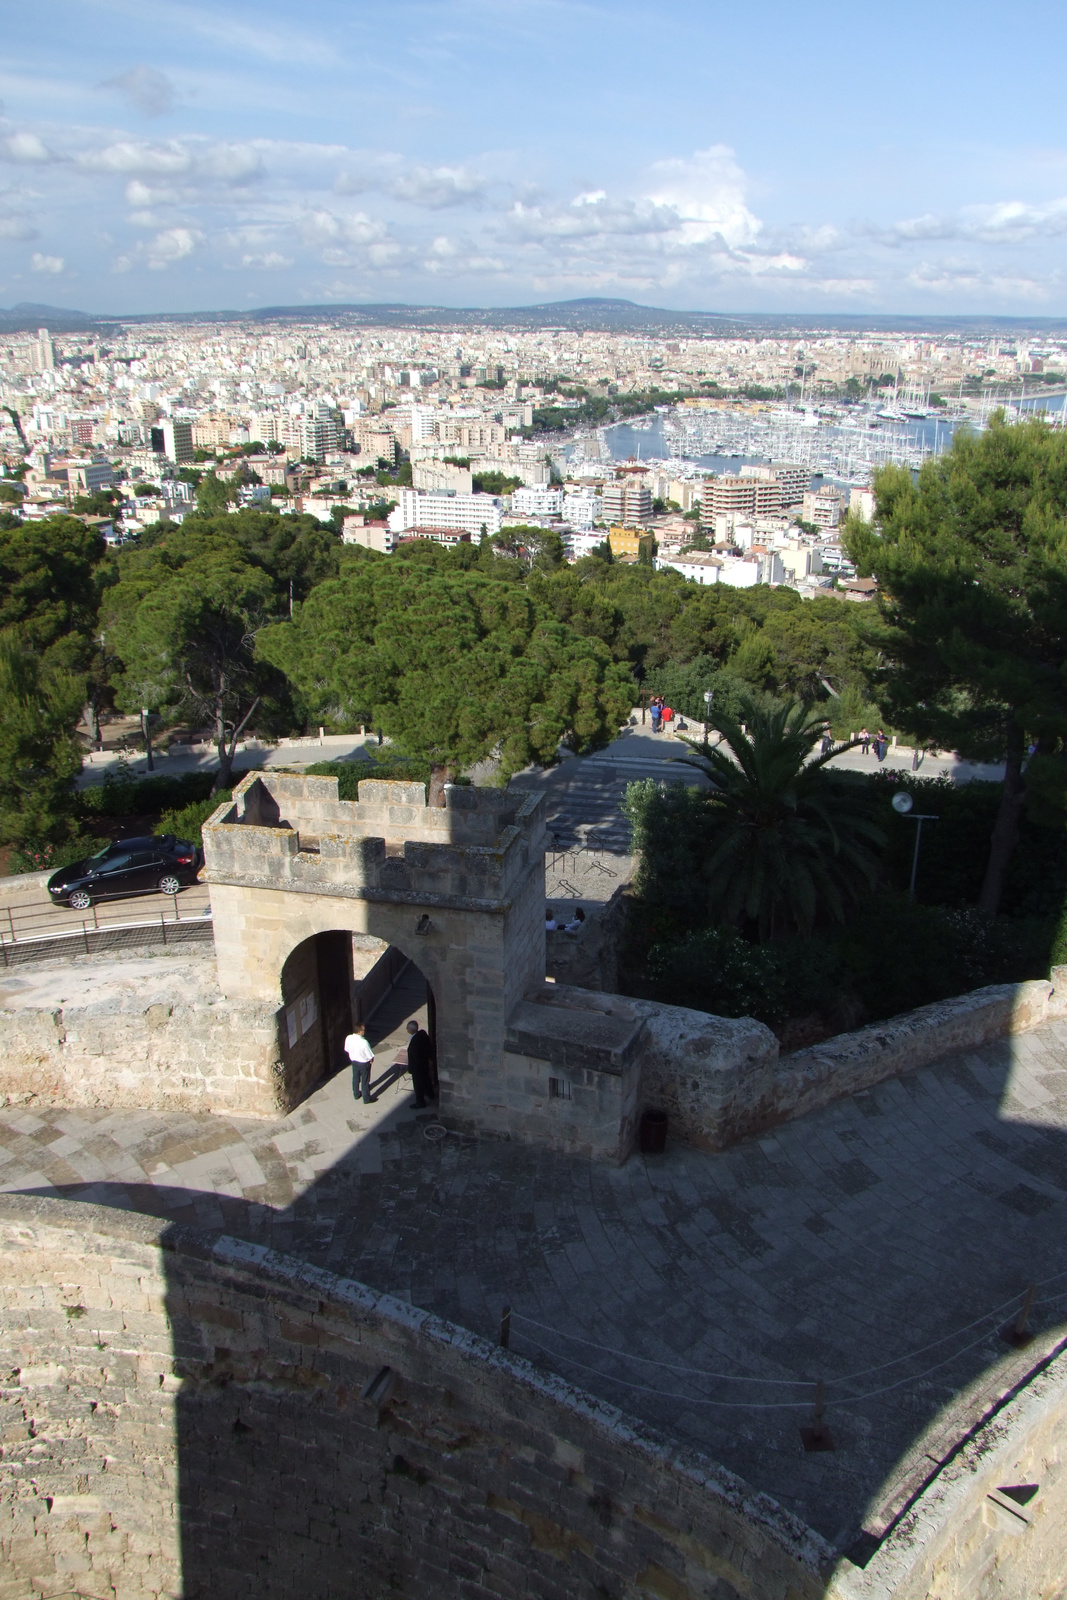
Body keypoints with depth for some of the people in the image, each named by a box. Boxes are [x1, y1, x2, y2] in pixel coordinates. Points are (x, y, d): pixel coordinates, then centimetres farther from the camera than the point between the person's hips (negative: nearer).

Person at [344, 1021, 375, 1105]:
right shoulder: (364, 1042, -36)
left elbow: (347, 1050, 0)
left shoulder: (348, 1038, -19)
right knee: (365, 1081, 14)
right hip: (364, 1063, -5)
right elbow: (370, 1056, -24)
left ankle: (356, 1094, 48)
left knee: (355, 1078, 27)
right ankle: (366, 1099, 31)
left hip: (354, 1061, 5)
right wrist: (371, 1061, -1)